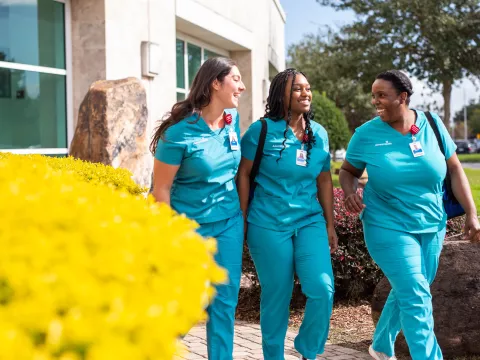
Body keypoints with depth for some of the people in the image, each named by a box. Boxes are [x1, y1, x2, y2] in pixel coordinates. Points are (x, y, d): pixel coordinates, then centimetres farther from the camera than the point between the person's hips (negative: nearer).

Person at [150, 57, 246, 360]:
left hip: (229, 224, 5)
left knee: (225, 300, 7)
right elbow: (161, 188, -12)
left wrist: (242, 216, 14)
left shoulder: (233, 120, 0)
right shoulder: (181, 130, -17)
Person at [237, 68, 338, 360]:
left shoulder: (320, 134, 6)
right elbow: (244, 175, -2)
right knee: (276, 296, 4)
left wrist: (330, 224, 12)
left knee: (323, 288, -8)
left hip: (309, 221, 4)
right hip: (268, 224, -3)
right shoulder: (262, 130, -7)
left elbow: (324, 180, 12)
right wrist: (242, 221, -3)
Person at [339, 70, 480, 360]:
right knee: (417, 298, -10)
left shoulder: (432, 124, -6)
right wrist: (350, 192, -19)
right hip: (389, 227, -4)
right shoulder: (366, 134, -10)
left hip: (432, 227, 4)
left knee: (407, 292, 17)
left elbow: (454, 169, 0)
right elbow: (348, 171, 3)